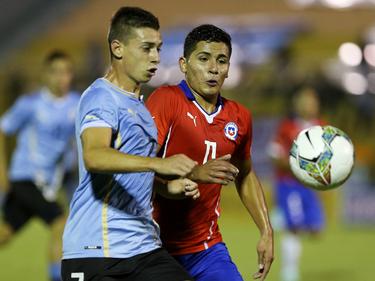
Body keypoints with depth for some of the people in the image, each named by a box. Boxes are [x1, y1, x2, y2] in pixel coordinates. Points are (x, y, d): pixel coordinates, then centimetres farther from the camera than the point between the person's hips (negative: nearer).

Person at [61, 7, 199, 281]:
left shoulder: (139, 105, 19)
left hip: (145, 247, 8)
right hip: (97, 251, -8)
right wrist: (158, 163, -43)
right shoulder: (101, 97, -10)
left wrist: (171, 186, 9)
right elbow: (93, 157, -30)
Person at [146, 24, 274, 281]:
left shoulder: (239, 117, 8)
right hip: (158, 248, -5)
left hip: (208, 248, 5)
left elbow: (245, 176, 24)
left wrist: (266, 232, 17)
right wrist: (194, 174, -33)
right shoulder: (167, 100, -11)